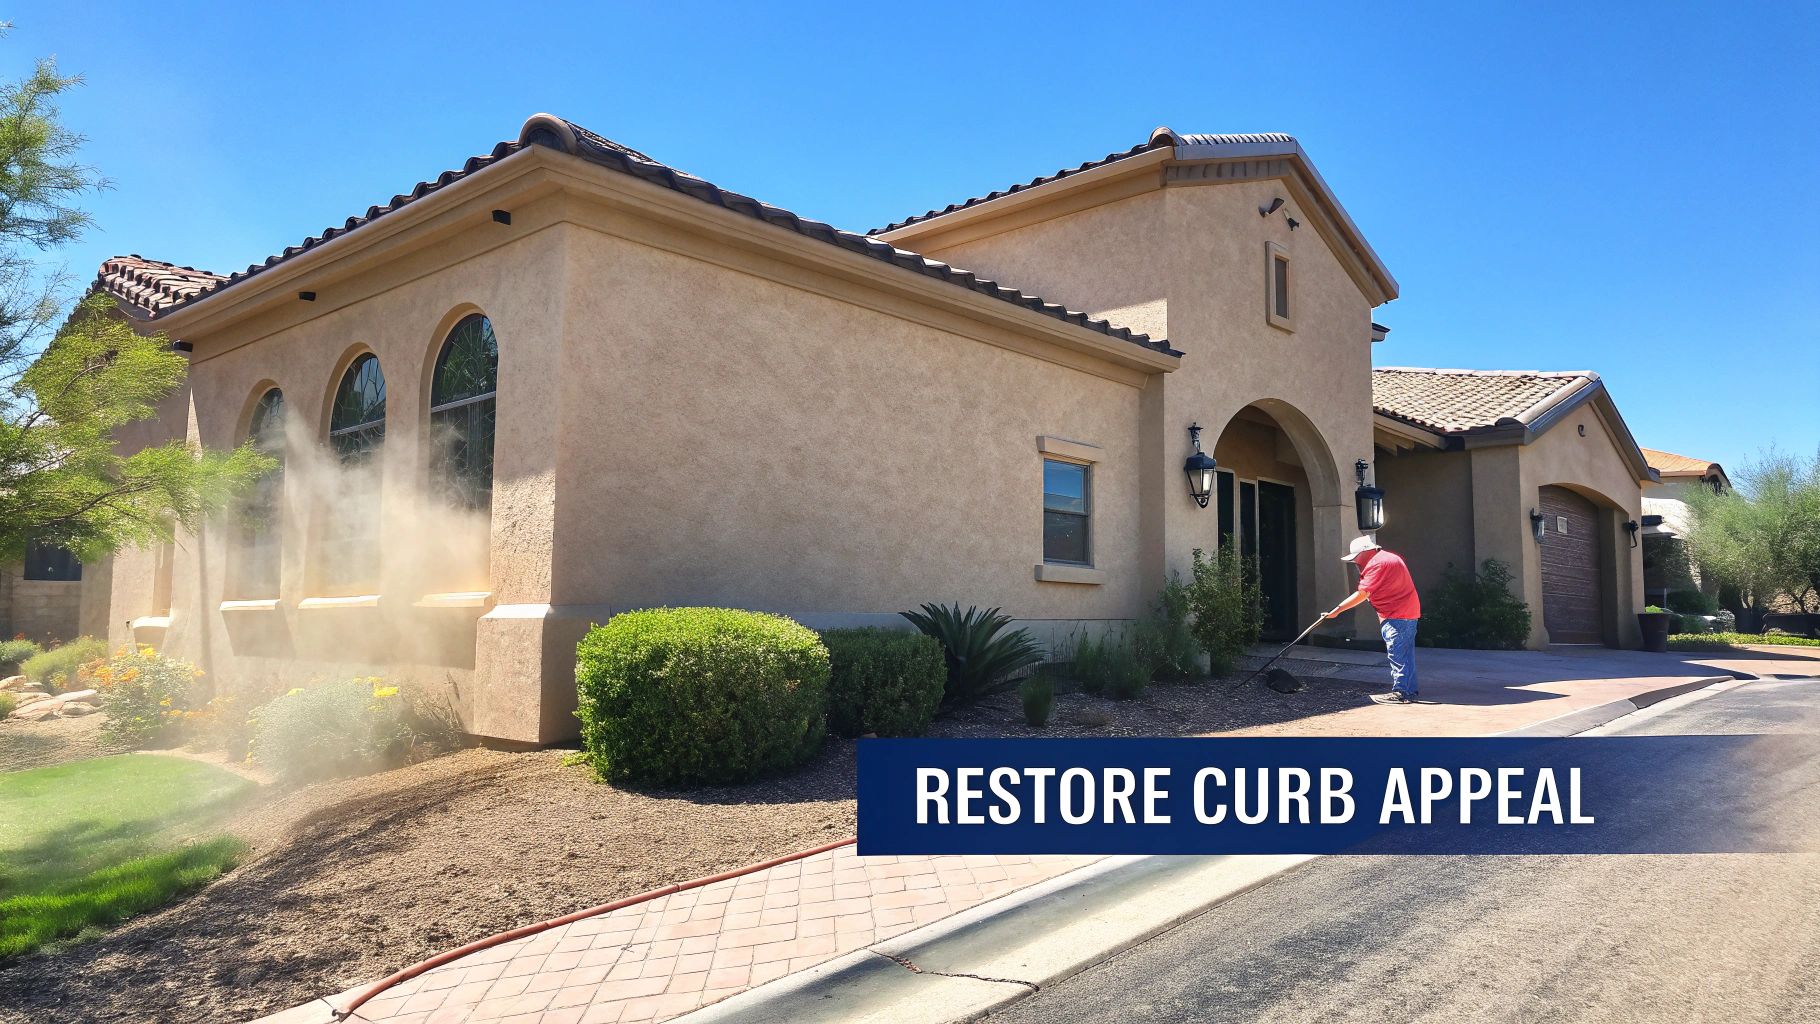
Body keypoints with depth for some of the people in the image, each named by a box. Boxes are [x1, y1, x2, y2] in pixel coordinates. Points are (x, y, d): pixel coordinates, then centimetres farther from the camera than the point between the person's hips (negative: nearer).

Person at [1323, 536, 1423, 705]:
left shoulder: (1376, 564, -16)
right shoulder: (1389, 557, 16)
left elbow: (1361, 595, -18)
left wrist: (1337, 610, -15)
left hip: (1396, 617, -10)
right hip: (1410, 614, 10)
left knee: (1397, 655, -5)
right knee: (1406, 655, 13)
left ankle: (1400, 693, -2)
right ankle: (1410, 692, 18)